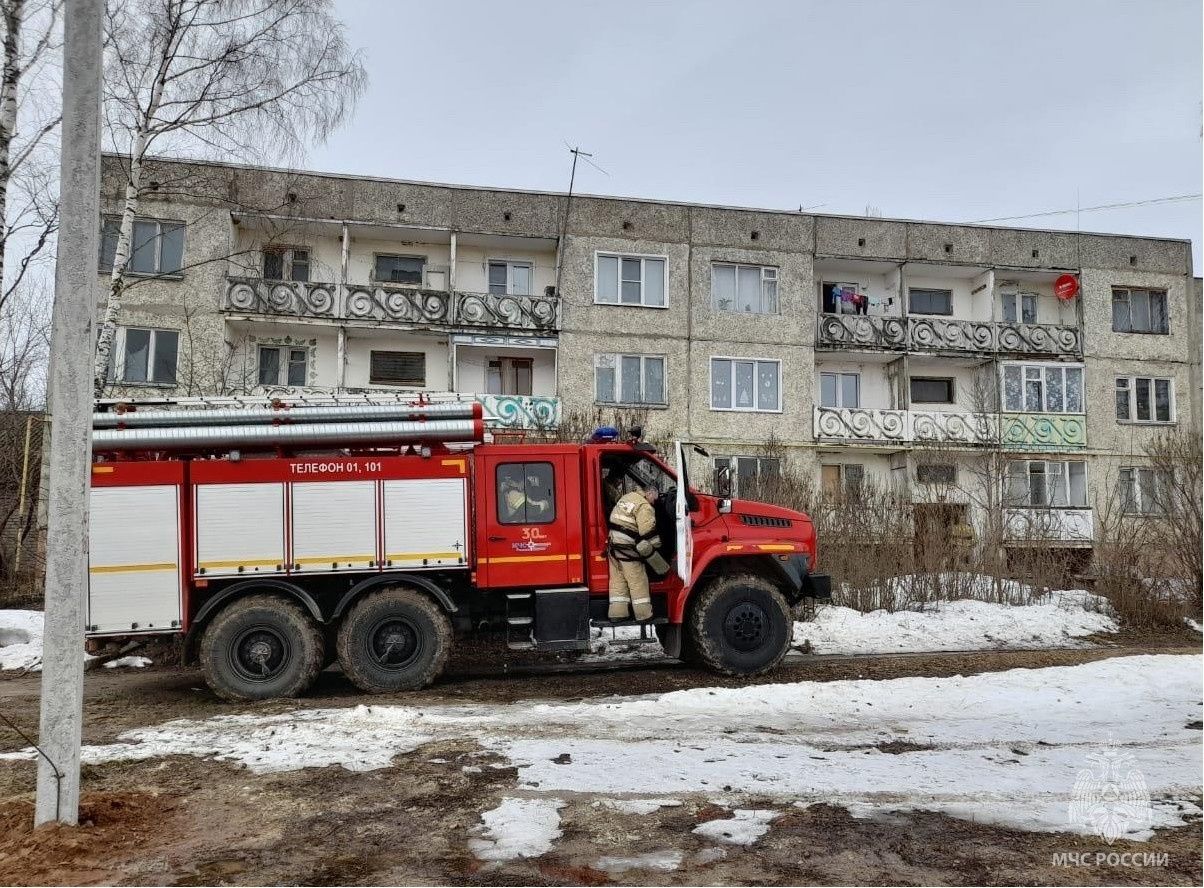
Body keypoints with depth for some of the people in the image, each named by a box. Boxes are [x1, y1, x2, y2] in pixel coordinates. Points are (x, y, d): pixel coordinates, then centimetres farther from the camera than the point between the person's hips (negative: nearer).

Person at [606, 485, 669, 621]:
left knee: (617, 579, 11)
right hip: (628, 547, -8)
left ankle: (617, 612, 12)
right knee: (638, 582, 2)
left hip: (613, 544, 8)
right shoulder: (645, 507, -12)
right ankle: (644, 615, 8)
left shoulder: (625, 497, 15)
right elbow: (648, 535, -18)